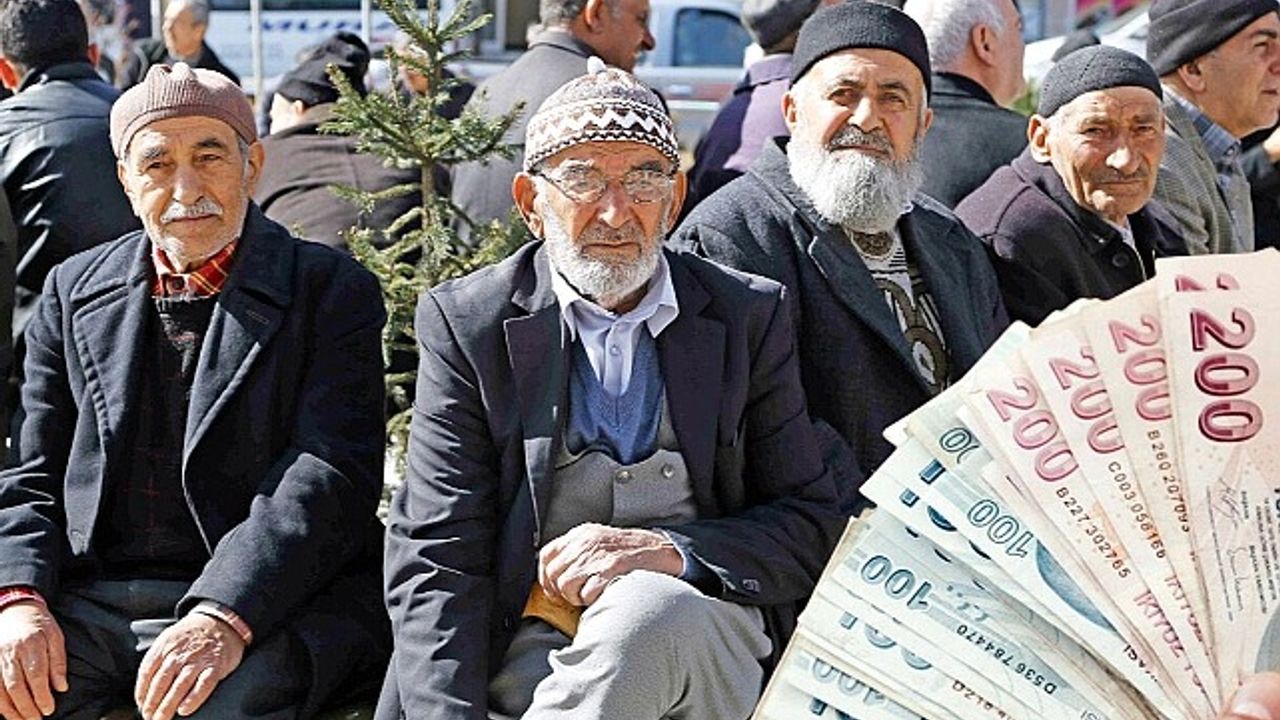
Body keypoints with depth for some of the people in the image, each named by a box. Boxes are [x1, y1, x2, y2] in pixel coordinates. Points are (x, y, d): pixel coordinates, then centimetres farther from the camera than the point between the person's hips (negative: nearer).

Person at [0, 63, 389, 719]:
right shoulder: (74, 291, 17)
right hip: (88, 601, 4)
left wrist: (223, 618, -24)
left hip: (266, 603, -3)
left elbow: (332, 476, -9)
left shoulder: (332, 290, 3)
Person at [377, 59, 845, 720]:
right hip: (532, 651, -1)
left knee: (648, 607, -34)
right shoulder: (466, 324, 6)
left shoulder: (750, 317, 9)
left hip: (707, 648, 2)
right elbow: (435, 557, -1)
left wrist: (673, 551, -15)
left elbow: (813, 529, 6)